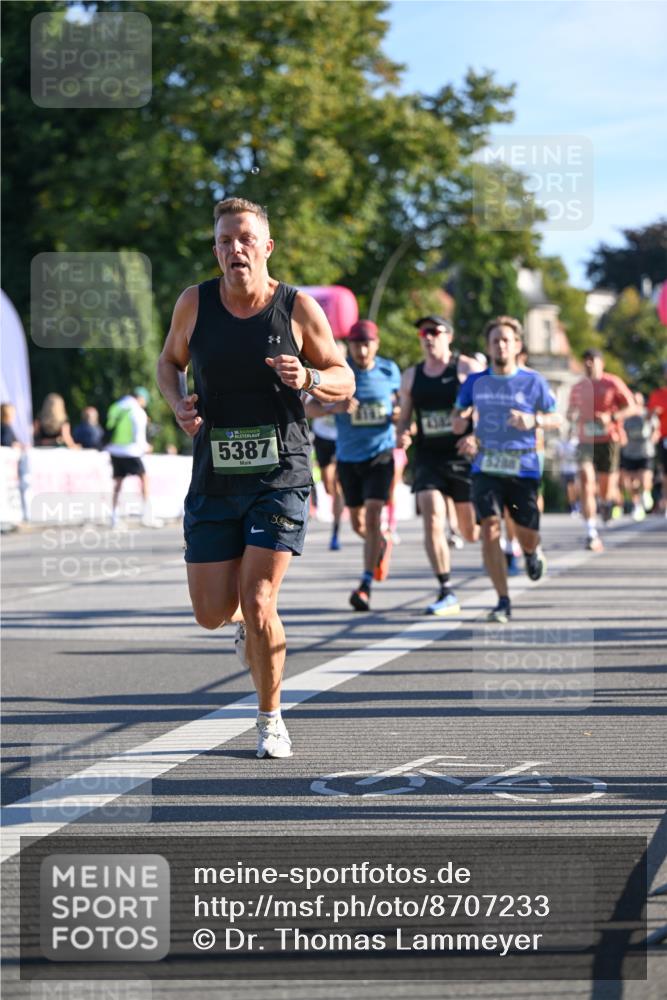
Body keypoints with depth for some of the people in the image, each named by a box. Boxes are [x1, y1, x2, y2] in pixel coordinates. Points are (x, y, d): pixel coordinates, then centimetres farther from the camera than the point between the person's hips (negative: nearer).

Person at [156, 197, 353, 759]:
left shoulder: (299, 308, -4)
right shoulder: (195, 303, 0)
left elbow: (345, 382, 5)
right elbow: (170, 362, 17)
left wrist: (308, 379, -18)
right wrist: (179, 404, -4)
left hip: (280, 477, -2)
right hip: (214, 479, 2)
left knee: (258, 604, -12)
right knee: (212, 612, 1)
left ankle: (271, 719, 9)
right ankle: (243, 617, 41)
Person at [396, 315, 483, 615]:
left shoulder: (468, 368, -3)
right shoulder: (411, 376, 10)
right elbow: (404, 418, 17)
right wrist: (402, 434, -6)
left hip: (463, 456, -3)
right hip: (428, 458, 3)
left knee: (471, 532, 6)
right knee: (432, 521, -16)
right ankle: (446, 593, -13)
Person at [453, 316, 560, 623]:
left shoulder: (533, 381, 0)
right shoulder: (475, 382, 6)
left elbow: (556, 418, 6)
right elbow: (458, 417, 17)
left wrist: (534, 420, -14)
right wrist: (460, 423, -7)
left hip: (523, 468, -1)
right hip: (486, 467, 1)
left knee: (527, 534, 4)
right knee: (490, 530, -13)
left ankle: (531, 553, 45)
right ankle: (503, 601, -5)